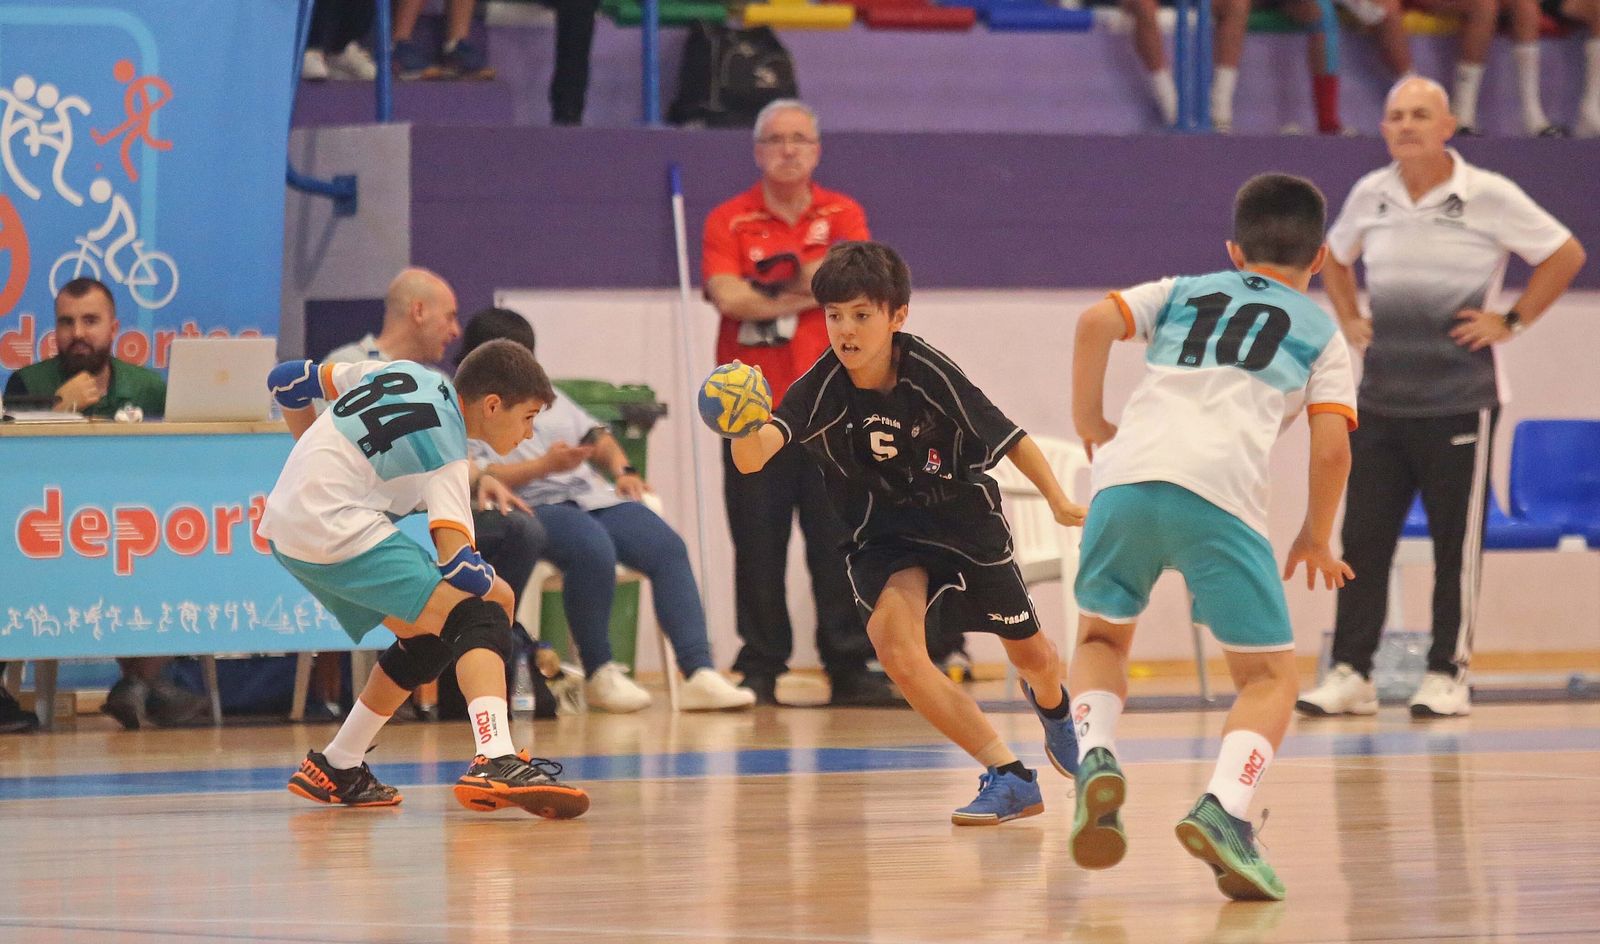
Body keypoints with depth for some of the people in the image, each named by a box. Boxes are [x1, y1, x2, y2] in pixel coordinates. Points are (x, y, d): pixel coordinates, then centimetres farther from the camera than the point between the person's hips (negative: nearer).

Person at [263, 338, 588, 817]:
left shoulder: (403, 374, 14)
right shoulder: (445, 450, -8)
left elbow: (288, 382, 21)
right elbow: (455, 562, -19)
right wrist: (498, 592, 2)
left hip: (285, 526, 9)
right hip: (339, 531, -9)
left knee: (428, 638, 22)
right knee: (480, 618, -17)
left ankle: (334, 769, 28)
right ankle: (496, 762, -38)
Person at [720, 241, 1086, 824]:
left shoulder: (929, 374, -26)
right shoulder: (819, 390, -25)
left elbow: (1008, 438, -13)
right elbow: (753, 458, -41)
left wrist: (1060, 502, -13)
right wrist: (744, 432, -62)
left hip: (964, 518, 0)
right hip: (884, 531, 0)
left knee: (1032, 657, 14)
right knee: (895, 646, -26)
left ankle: (1052, 705, 56)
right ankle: (1009, 778, -13)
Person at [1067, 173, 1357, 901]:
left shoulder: (1182, 293, 29)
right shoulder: (1320, 332, 23)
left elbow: (1097, 321, 10)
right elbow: (1331, 446, 9)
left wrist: (1089, 422, 17)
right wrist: (1316, 540, 23)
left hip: (1127, 477, 2)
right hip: (1221, 490, -2)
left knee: (1100, 637, 26)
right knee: (1269, 677, 8)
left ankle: (1095, 758, -3)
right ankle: (1224, 809, -19)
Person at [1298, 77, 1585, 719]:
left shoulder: (1488, 197, -6)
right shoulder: (1369, 196, 6)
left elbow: (1565, 255, 1)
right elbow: (1334, 259, 26)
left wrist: (1511, 322, -4)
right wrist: (1349, 320, 13)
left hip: (1459, 399, -4)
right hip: (1381, 395, 4)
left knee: (1456, 541, 1)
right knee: (1362, 534, 1)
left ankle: (1448, 674, 8)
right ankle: (1350, 674, 4)